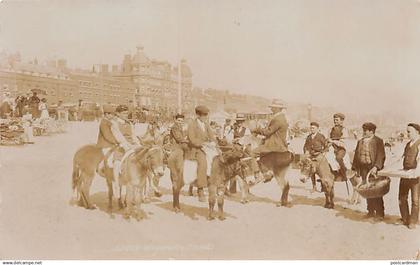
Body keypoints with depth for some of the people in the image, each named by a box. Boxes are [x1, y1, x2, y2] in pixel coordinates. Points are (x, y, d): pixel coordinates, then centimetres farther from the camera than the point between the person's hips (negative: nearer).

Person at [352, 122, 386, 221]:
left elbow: (381, 156, -11)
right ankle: (371, 211, 19)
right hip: (363, 168, 6)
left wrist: (376, 167, -23)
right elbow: (356, 155, 14)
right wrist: (355, 168, 8)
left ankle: (380, 213, 4)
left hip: (373, 168, -5)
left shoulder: (378, 141, -2)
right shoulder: (360, 141, 16)